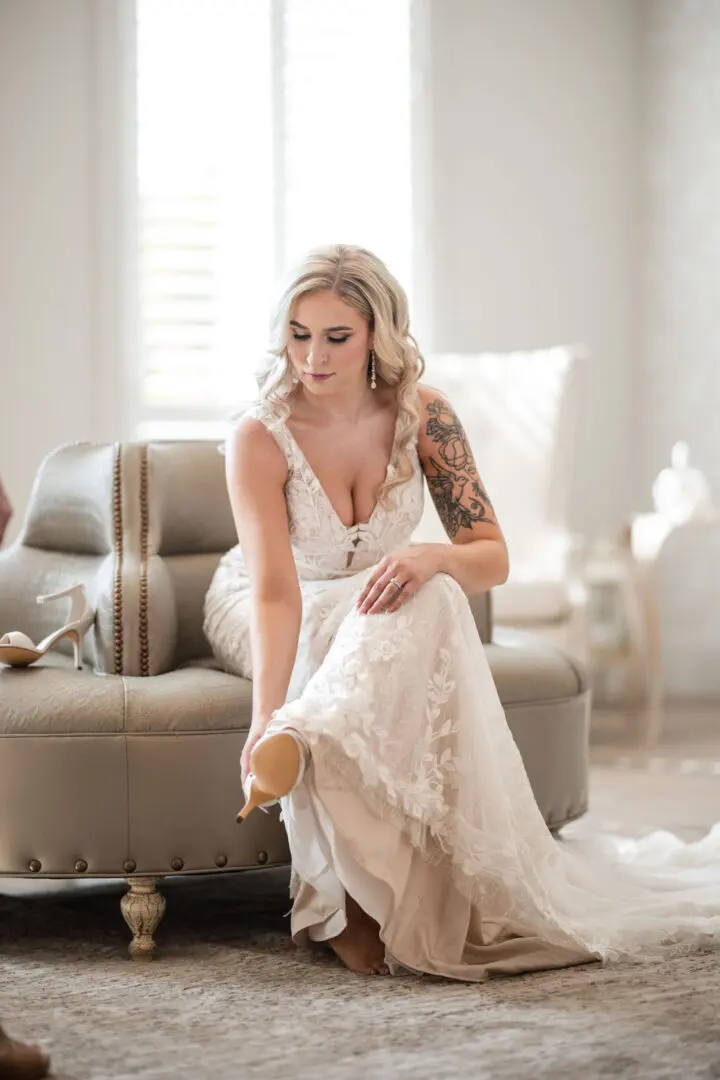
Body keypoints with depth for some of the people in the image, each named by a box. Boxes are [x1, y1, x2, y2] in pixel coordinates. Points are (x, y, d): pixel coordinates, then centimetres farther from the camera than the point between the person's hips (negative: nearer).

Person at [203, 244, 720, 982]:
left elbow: (492, 558, -15)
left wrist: (430, 559, -38)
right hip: (257, 619, -3)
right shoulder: (260, 436, -25)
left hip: (380, 612, 3)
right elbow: (275, 590, -36)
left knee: (426, 599, -34)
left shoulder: (422, 417, -15)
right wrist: (265, 713, -51)